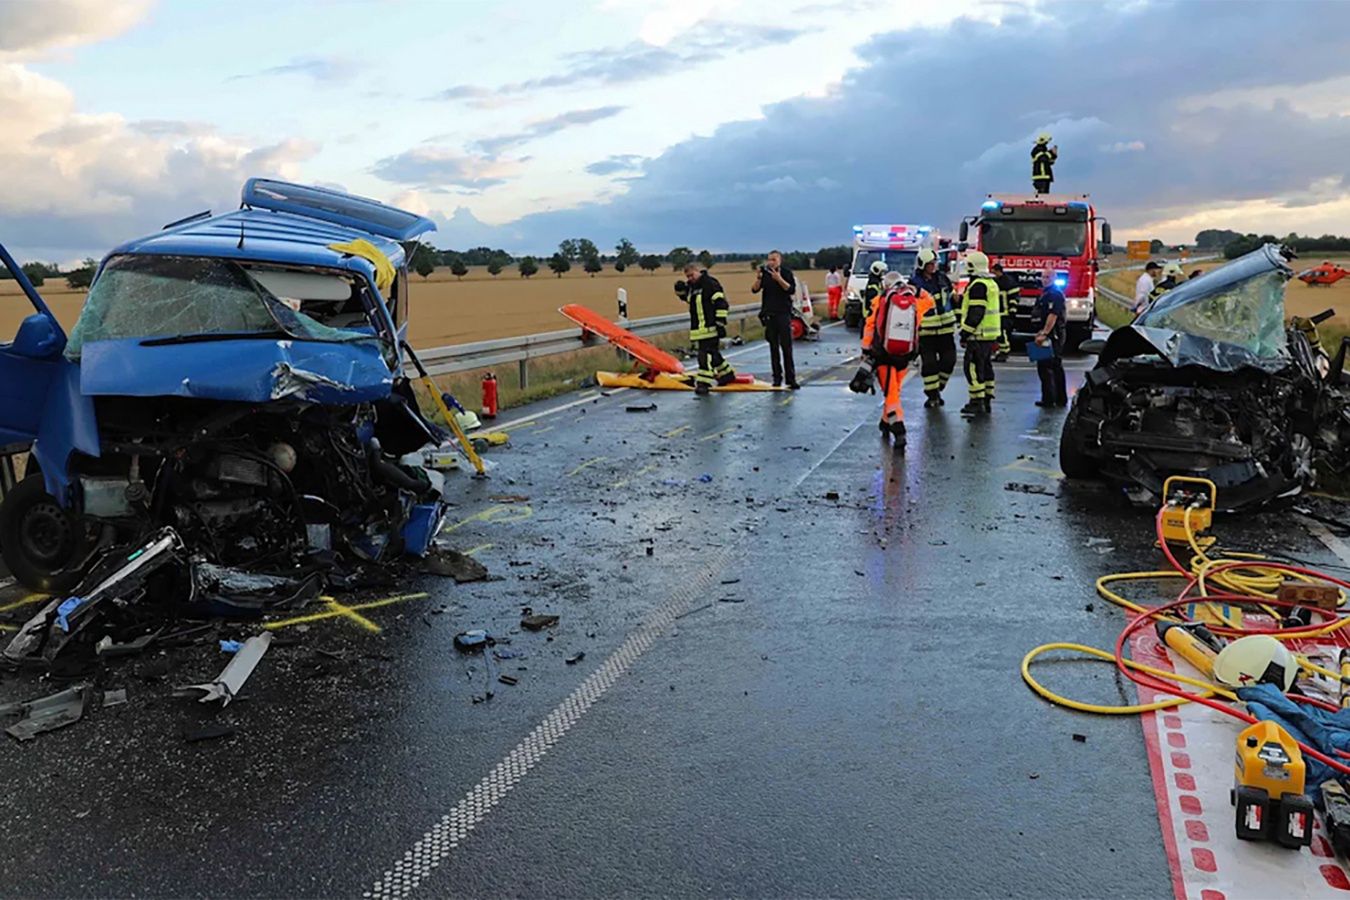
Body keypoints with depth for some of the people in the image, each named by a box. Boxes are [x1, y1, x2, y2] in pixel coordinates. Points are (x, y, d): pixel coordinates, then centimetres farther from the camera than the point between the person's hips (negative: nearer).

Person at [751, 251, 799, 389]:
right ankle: (777, 377, 9)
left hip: (783, 313, -2)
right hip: (769, 314, 3)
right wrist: (758, 278, -18)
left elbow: (791, 290, -11)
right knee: (773, 347, 5)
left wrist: (779, 279, -21)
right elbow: (754, 290, -1)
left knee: (786, 346, -5)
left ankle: (791, 379, -4)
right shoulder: (765, 273, 6)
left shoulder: (786, 273, 1)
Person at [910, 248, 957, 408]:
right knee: (929, 364, -3)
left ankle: (937, 390, 22)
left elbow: (952, 298, 19)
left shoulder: (943, 278, 7)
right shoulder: (915, 284, -9)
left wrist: (956, 319, 18)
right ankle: (932, 395, 9)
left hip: (946, 329, 5)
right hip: (926, 331, -5)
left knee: (949, 360, 5)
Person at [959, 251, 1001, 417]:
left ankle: (977, 402, -9)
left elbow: (975, 312, -21)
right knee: (986, 367, 14)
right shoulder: (992, 283, 16)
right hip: (991, 334, 10)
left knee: (973, 368, -8)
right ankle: (987, 401, 19)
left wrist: (965, 333, -17)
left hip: (979, 335, -10)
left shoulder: (977, 285, -16)